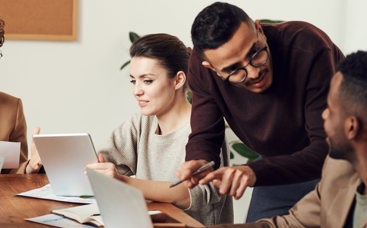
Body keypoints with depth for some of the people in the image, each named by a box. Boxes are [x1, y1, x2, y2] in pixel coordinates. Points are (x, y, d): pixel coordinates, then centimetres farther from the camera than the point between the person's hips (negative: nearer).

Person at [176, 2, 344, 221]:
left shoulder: (308, 47, -34)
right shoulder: (202, 67, -20)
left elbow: (330, 148, -35)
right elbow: (204, 136, -11)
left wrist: (255, 172, -47)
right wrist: (199, 163, -35)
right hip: (282, 170, 4)